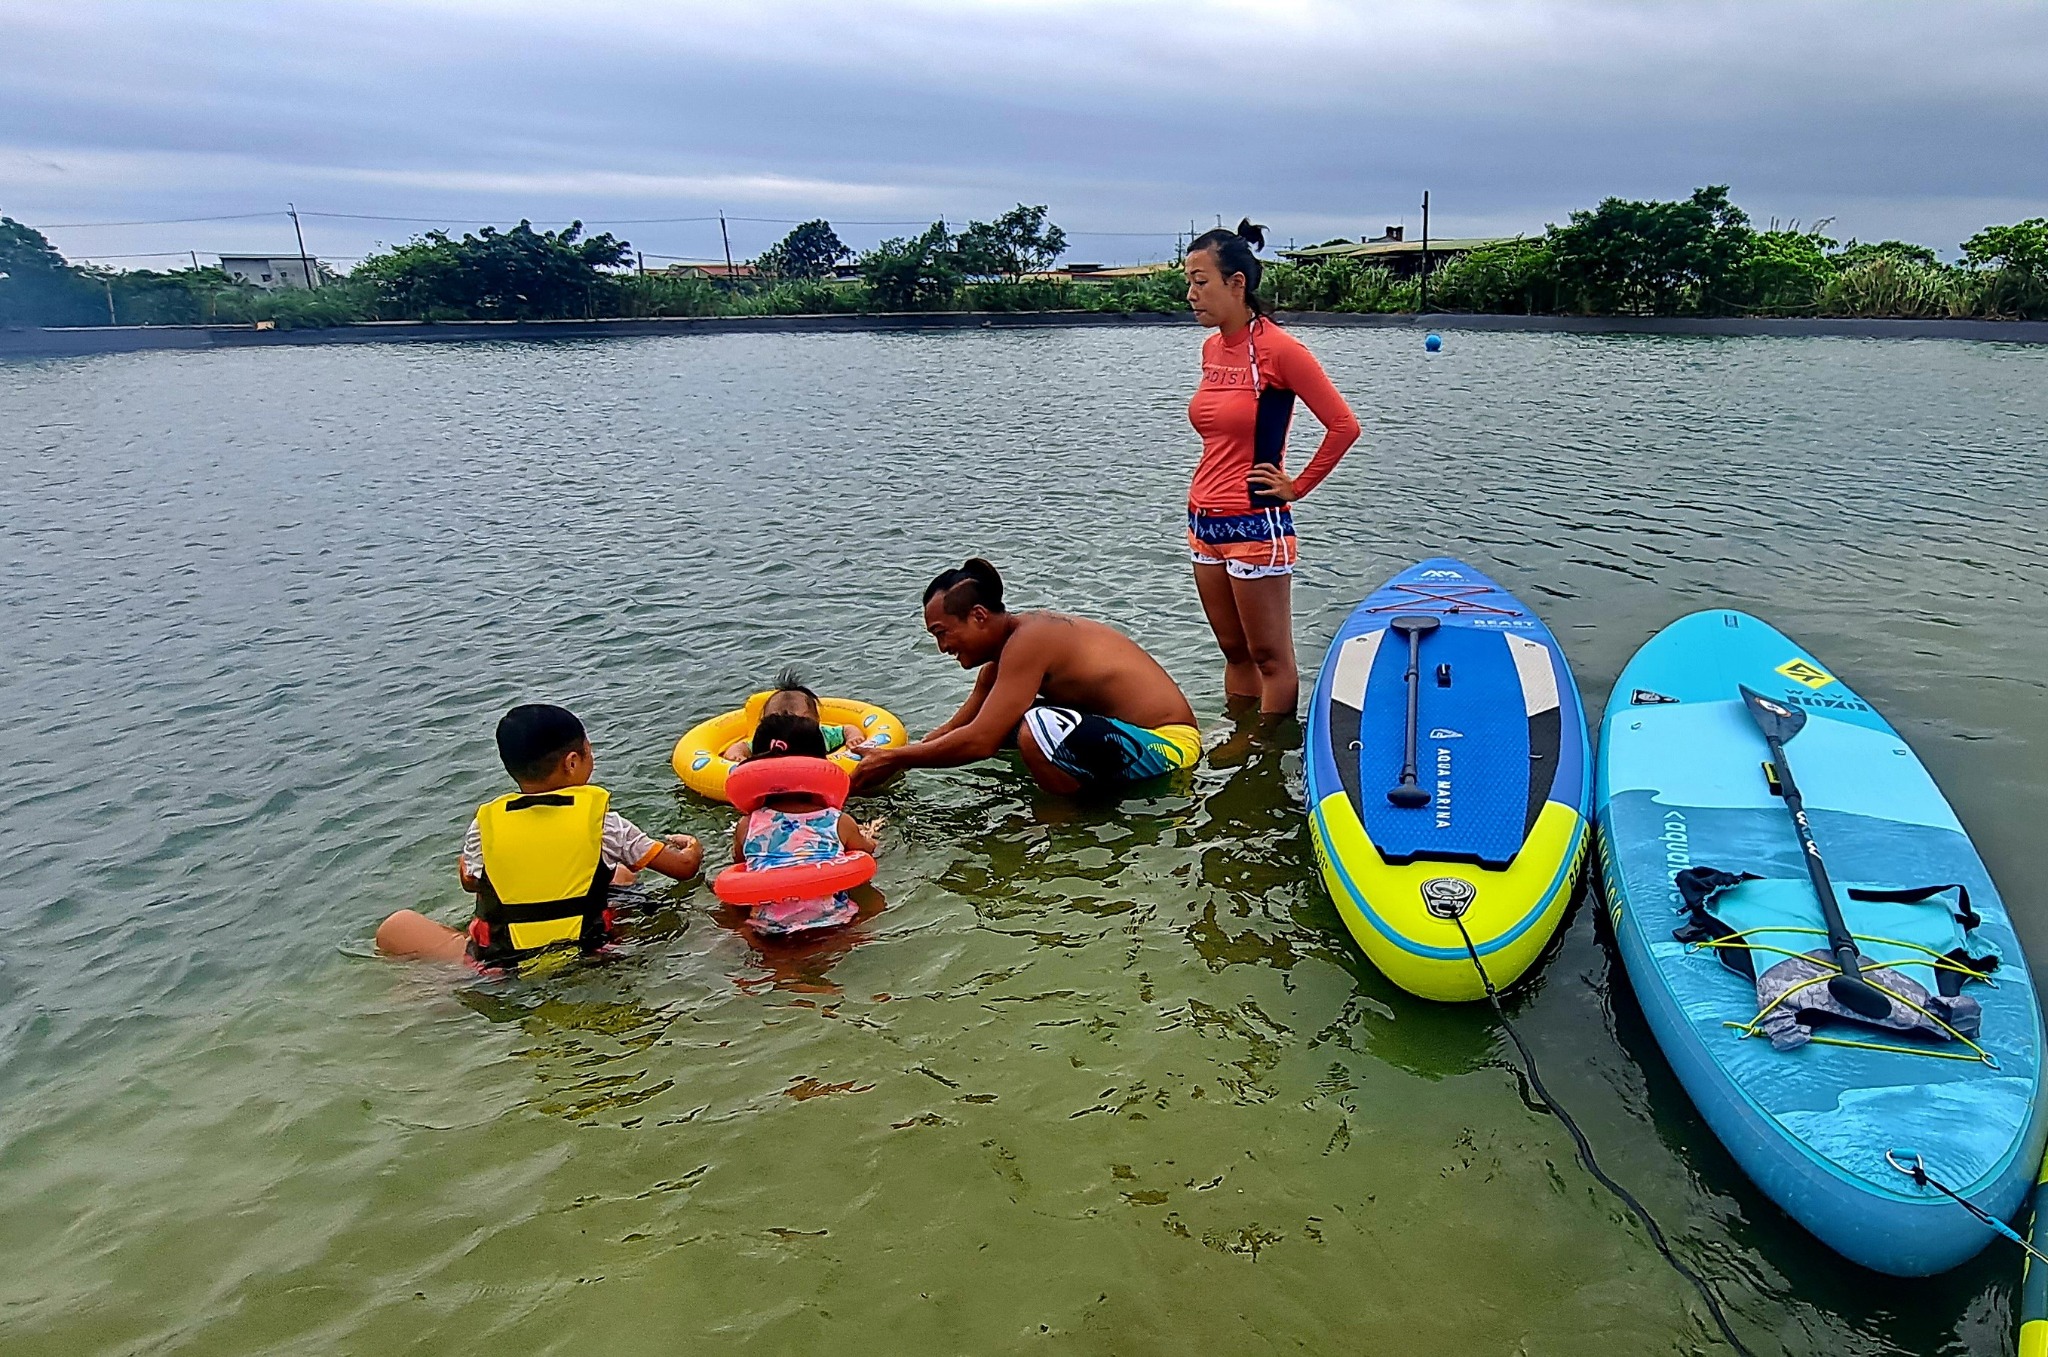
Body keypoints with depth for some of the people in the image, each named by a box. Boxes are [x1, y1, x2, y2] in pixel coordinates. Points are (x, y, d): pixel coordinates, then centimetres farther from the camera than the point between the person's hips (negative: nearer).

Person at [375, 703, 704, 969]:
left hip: (499, 966, 0)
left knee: (396, 927, 16)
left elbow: (469, 881, 12)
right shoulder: (600, 818, -10)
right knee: (622, 874, 20)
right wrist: (692, 850, 19)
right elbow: (683, 868, -4)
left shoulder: (485, 824, -8)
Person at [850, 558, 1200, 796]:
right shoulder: (1006, 644, 7)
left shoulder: (1026, 641, -22)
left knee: (1035, 730, -34)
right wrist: (897, 756, 4)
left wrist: (895, 759, -18)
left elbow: (980, 741, -27)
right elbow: (958, 727, 13)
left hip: (1165, 743, -10)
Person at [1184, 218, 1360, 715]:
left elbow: (1344, 426, -12)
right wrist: (1205, 504, 16)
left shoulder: (1278, 348, -14)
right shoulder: (1212, 348, 9)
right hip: (1205, 521, 8)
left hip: (1254, 524, -8)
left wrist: (1297, 487, -6)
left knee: (1270, 658, 5)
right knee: (1234, 652, 18)